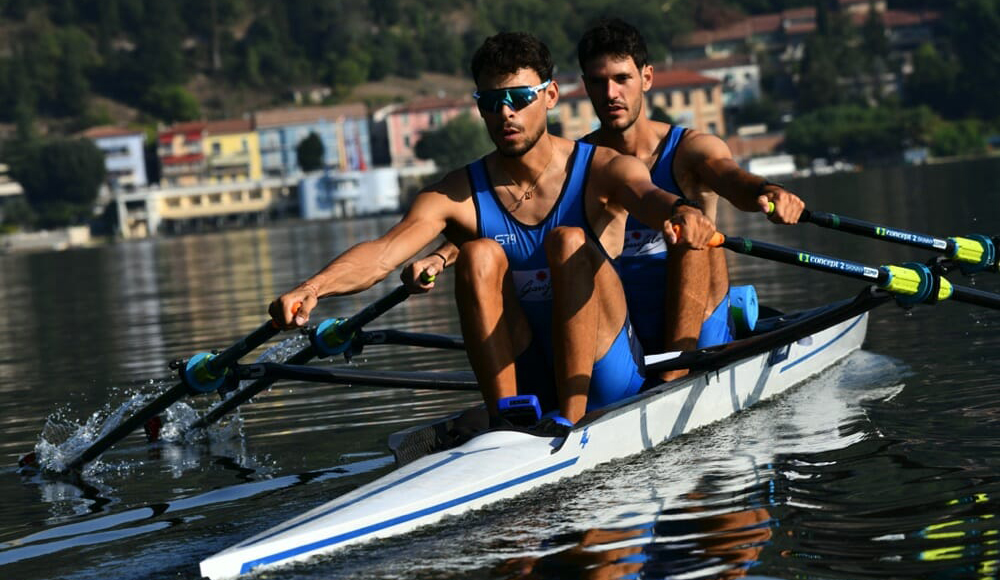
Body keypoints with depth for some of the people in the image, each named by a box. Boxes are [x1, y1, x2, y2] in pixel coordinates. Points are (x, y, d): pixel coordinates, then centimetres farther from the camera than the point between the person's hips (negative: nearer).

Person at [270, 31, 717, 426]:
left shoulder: (600, 170, -3)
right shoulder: (458, 195, -1)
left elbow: (646, 196, -27)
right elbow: (382, 253, -18)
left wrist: (680, 213, -53)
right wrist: (312, 287, -39)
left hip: (606, 378, -2)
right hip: (522, 383, 2)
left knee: (569, 242, -23)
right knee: (480, 254, -19)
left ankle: (572, 418, -28)